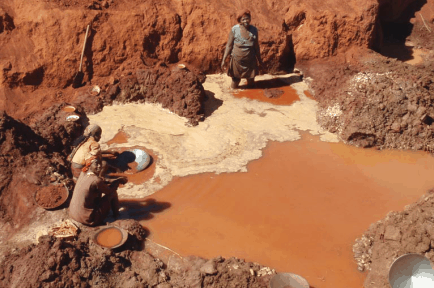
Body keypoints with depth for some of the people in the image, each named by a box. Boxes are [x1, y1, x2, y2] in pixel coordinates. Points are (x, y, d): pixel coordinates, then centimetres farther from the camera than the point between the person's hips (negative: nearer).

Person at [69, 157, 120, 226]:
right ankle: (116, 214, 28)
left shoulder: (83, 174, -1)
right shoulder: (97, 181, -23)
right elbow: (109, 191, -3)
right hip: (87, 219, -8)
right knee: (113, 193, 4)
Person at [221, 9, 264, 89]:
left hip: (250, 61, 2)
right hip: (237, 60, -2)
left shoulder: (254, 30, -5)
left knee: (251, 83, 12)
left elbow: (256, 46, 5)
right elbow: (229, 45, -6)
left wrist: (259, 60, 11)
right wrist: (224, 59, -11)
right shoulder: (234, 30, -12)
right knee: (234, 86, 6)